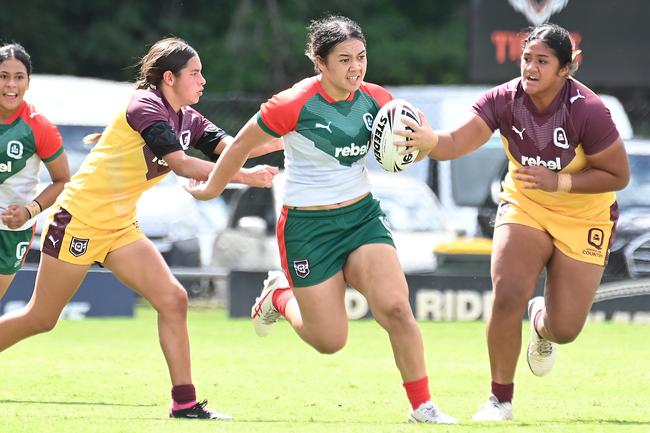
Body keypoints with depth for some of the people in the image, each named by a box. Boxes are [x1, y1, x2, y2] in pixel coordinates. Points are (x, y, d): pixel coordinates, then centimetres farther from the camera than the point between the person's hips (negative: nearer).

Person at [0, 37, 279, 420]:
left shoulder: (187, 120, 6)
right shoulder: (145, 107, -19)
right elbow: (181, 164, -28)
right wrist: (246, 176, -31)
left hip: (121, 227, 8)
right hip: (79, 221, -8)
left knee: (173, 300, -8)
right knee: (40, 318, 1)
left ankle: (185, 403, -7)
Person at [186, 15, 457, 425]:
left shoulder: (376, 100, -5)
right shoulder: (295, 104, -20)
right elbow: (242, 145, -6)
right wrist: (211, 189, 7)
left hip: (363, 214, 4)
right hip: (308, 225, -4)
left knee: (397, 308, -16)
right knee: (330, 341, 2)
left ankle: (423, 407, -3)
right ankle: (280, 295, 34)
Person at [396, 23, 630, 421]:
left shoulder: (587, 110, -26)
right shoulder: (504, 100, -18)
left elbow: (618, 175, -18)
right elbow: (458, 141, -30)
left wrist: (558, 182, -29)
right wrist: (429, 141, -53)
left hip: (583, 217, -2)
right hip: (524, 206, 2)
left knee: (565, 328, -2)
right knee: (507, 297, -20)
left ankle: (542, 322, 40)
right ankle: (501, 399, -2)